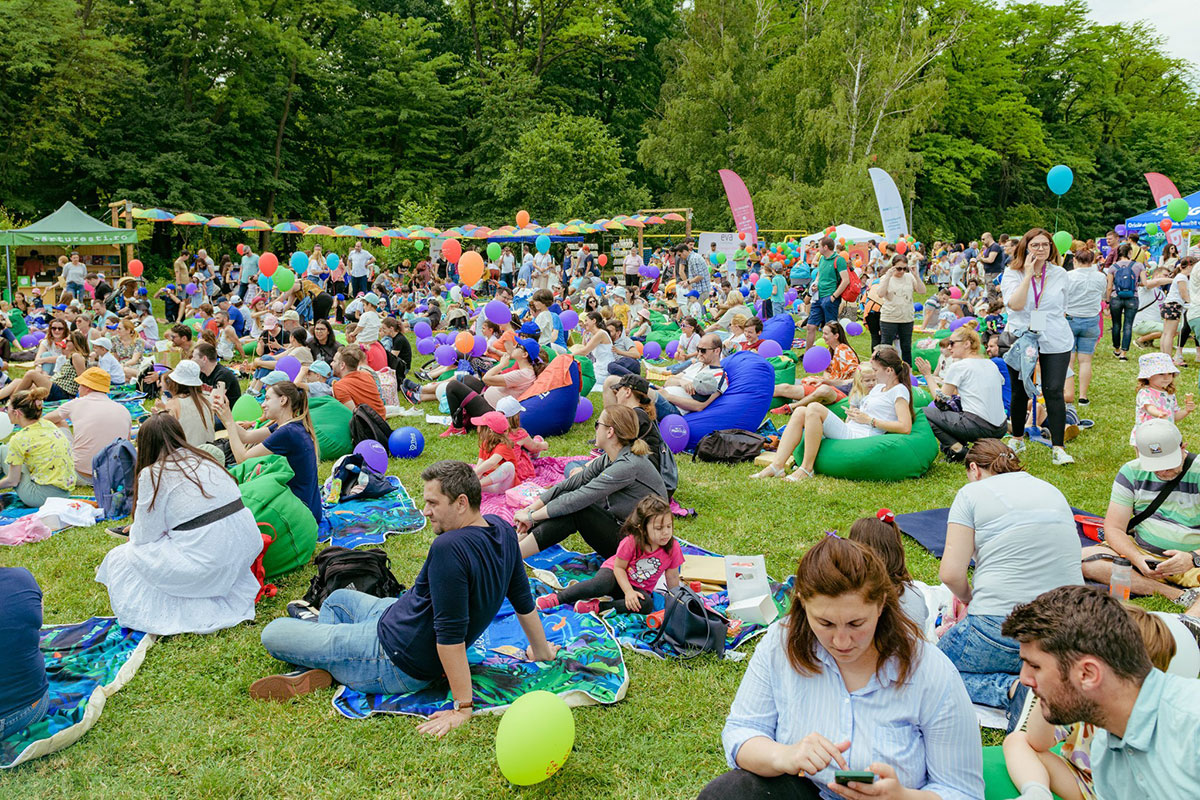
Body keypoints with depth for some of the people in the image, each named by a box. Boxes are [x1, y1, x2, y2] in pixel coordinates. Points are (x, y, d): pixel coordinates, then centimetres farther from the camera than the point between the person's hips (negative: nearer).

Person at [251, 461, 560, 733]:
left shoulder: (449, 548, -33)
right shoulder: (502, 530, -6)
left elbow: (451, 633, -34)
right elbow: (523, 600, 6)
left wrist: (462, 707, -28)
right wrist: (542, 651, 19)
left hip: (396, 662, -10)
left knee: (271, 633, -4)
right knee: (338, 598, 30)